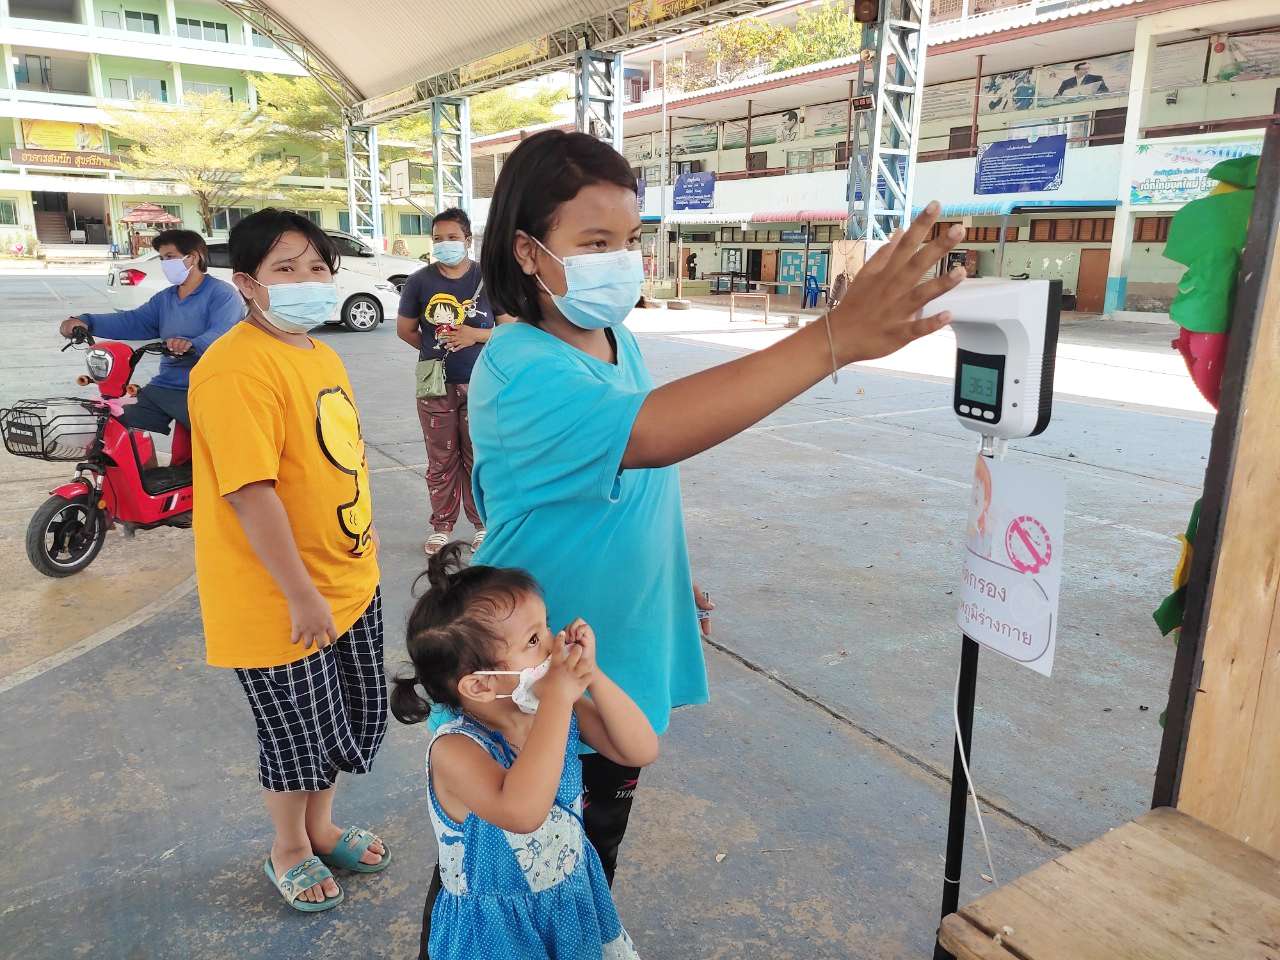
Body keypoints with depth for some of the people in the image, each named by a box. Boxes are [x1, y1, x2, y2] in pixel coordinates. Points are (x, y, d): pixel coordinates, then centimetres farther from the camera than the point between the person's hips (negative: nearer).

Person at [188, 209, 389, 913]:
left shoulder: (323, 356, 7)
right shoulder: (238, 368, -23)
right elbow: (250, 491, -27)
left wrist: (365, 535, 19)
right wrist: (301, 595, -24)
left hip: (350, 583, 9)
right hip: (283, 600, -8)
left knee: (352, 717, 22)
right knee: (298, 733, 12)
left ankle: (320, 827, 47)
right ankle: (289, 850, 40)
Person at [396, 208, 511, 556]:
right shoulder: (420, 281, 2)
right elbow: (405, 329, 12)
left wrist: (475, 335, -13)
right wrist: (436, 348, 7)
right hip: (435, 385, 1)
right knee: (441, 460, 7)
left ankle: (483, 522, 19)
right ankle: (442, 525, 20)